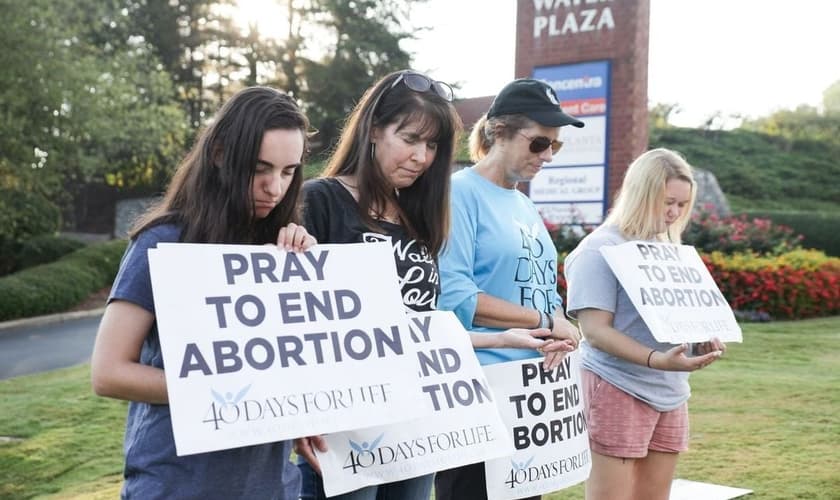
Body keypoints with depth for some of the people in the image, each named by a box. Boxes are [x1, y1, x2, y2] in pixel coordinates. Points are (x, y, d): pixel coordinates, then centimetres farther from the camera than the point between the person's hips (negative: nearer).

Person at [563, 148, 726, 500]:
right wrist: (657, 360, -29)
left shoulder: (668, 249, 13)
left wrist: (702, 339, -4)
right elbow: (595, 331, -17)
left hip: (669, 394, 7)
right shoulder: (600, 249, -10)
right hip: (618, 391, -7)